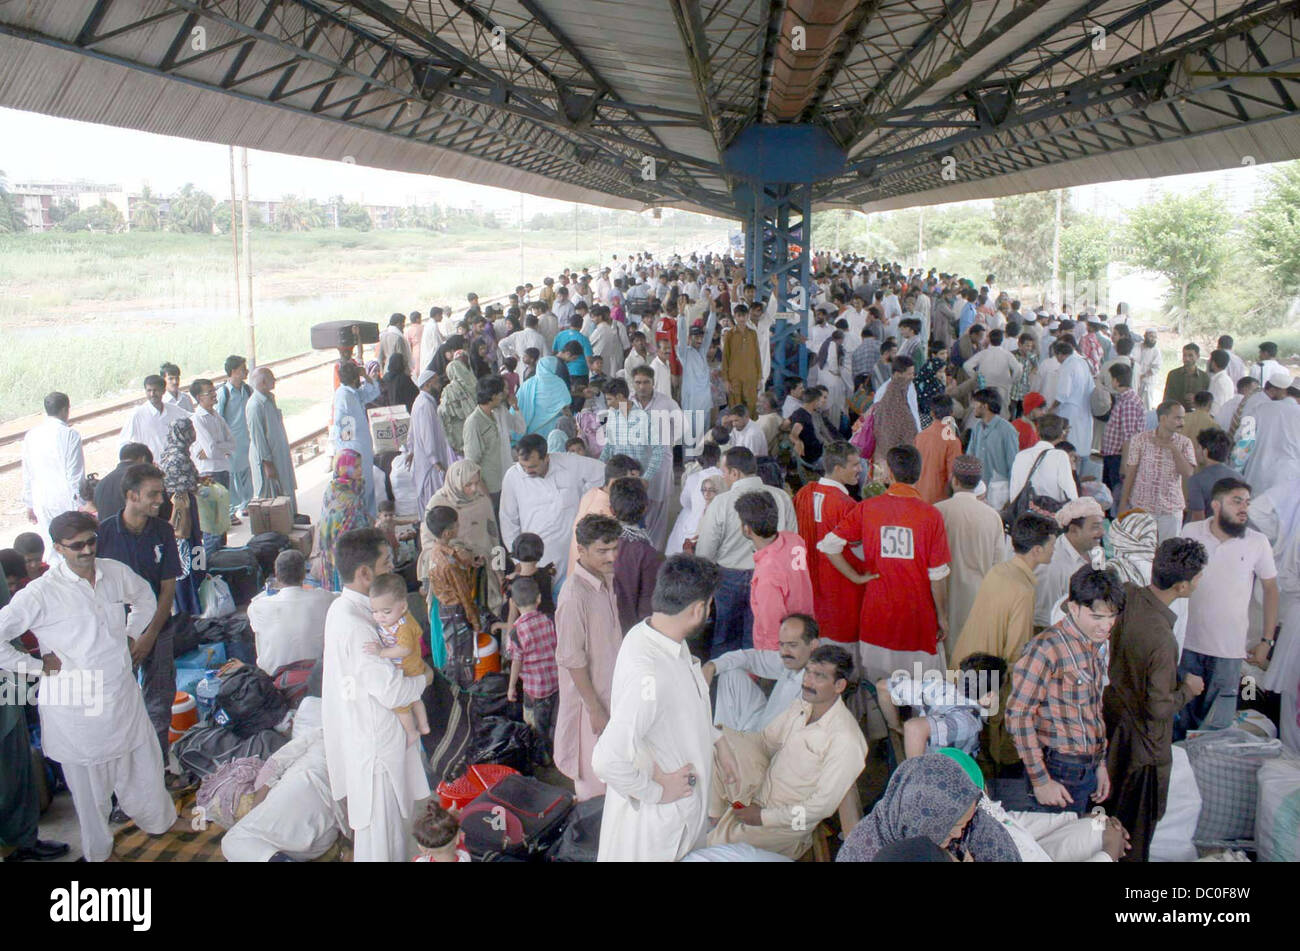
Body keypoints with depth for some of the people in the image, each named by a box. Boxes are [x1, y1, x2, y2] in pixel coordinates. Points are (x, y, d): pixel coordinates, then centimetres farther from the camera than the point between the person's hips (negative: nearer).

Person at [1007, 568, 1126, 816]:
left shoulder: (1093, 645, 8)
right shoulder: (1047, 648, -20)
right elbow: (1018, 714, -20)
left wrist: (1100, 763, 18)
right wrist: (1040, 780, -18)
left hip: (1089, 767, 8)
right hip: (1060, 771, -8)